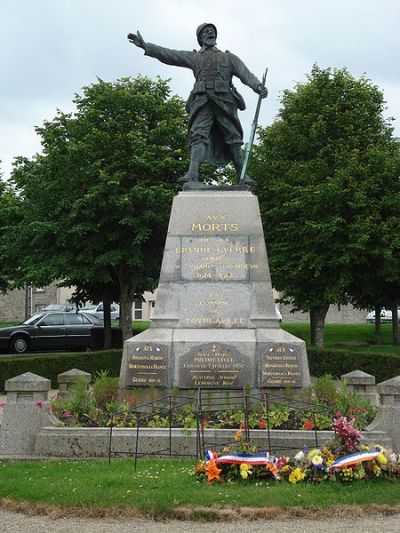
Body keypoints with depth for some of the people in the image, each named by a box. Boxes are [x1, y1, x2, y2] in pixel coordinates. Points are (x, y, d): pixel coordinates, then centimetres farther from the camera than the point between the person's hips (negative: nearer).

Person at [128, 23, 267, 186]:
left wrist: (258, 86, -11)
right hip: (202, 101, -1)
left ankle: (242, 176, 3)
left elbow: (245, 73, 10)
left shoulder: (228, 57, 24)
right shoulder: (194, 57, 25)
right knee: (198, 134, -18)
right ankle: (193, 174, -34)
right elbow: (168, 54, 16)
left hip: (224, 101, 1)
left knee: (233, 137, -1)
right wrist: (145, 45, 4)